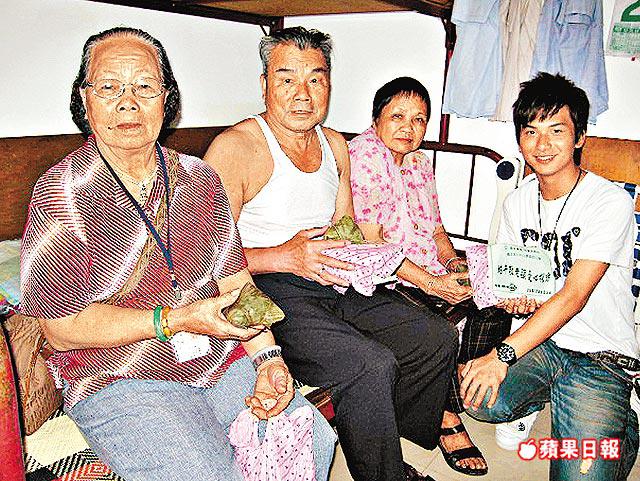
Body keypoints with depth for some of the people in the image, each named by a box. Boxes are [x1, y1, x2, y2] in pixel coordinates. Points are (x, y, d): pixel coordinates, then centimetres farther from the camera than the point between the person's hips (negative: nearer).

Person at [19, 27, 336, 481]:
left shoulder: (199, 178, 7)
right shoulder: (61, 195, -9)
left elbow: (236, 281, 5)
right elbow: (62, 329, -10)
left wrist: (267, 356, -9)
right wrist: (177, 320, -19)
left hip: (221, 361, 5)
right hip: (119, 380, -4)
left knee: (314, 442, -5)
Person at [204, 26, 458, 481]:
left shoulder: (335, 145, 14)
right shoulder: (235, 147, -10)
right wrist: (284, 256, -27)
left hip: (336, 286, 8)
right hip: (269, 291, -7)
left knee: (438, 337, 1)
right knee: (372, 366, -28)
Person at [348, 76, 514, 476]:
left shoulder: (421, 162, 16)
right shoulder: (361, 157, -11)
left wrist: (453, 261, -1)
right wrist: (430, 282, -21)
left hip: (431, 276, 8)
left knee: (494, 311, -10)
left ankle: (447, 394, 6)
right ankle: (449, 419, -3)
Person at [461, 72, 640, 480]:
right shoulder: (517, 202, 5)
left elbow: (573, 297, -22)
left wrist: (502, 356, -27)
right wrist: (509, 298, -10)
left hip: (599, 355, -4)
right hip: (538, 341, 5)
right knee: (475, 398, -22)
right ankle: (542, 394, 9)